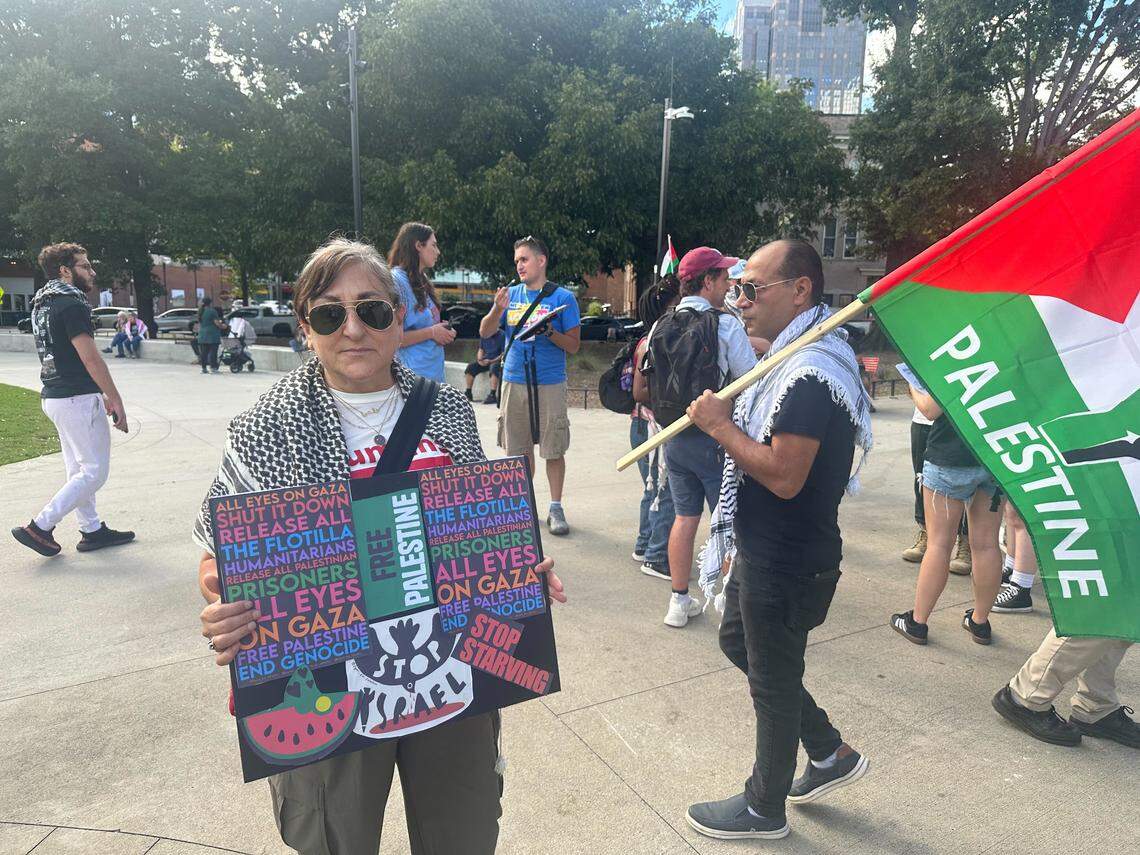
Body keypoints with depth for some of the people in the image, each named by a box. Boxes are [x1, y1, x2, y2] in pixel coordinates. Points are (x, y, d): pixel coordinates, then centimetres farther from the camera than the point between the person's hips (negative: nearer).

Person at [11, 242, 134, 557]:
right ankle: (39, 527, 1)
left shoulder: (43, 304, 15)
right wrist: (115, 399, -15)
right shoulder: (71, 304, -15)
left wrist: (101, 394, 20)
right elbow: (90, 357, -20)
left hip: (55, 397, 10)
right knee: (95, 471, -3)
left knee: (78, 469, 15)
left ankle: (92, 530, 23)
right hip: (78, 399, -10)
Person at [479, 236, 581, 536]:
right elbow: (484, 333, 4)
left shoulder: (562, 297, -1)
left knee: (554, 450, 1)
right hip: (514, 381, 3)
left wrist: (549, 331, -19)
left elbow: (574, 345, -3)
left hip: (550, 384, -3)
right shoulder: (511, 294, 9)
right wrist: (497, 310, -13)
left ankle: (556, 508, 13)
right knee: (519, 448, 10)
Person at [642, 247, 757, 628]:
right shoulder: (725, 324, -12)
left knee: (685, 516, 15)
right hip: (715, 439, -6)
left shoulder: (661, 326, 6)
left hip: (673, 437, 6)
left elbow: (644, 385, 11)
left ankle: (679, 601, 22)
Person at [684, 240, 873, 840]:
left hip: (786, 564, -10)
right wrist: (727, 422, 3)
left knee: (773, 681, 9)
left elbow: (783, 476, -30)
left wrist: (721, 426, -20)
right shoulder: (800, 359, 8)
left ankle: (764, 811, 33)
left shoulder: (809, 375, -25)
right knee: (738, 641, 25)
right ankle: (831, 754, 39)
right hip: (766, 550, 10)